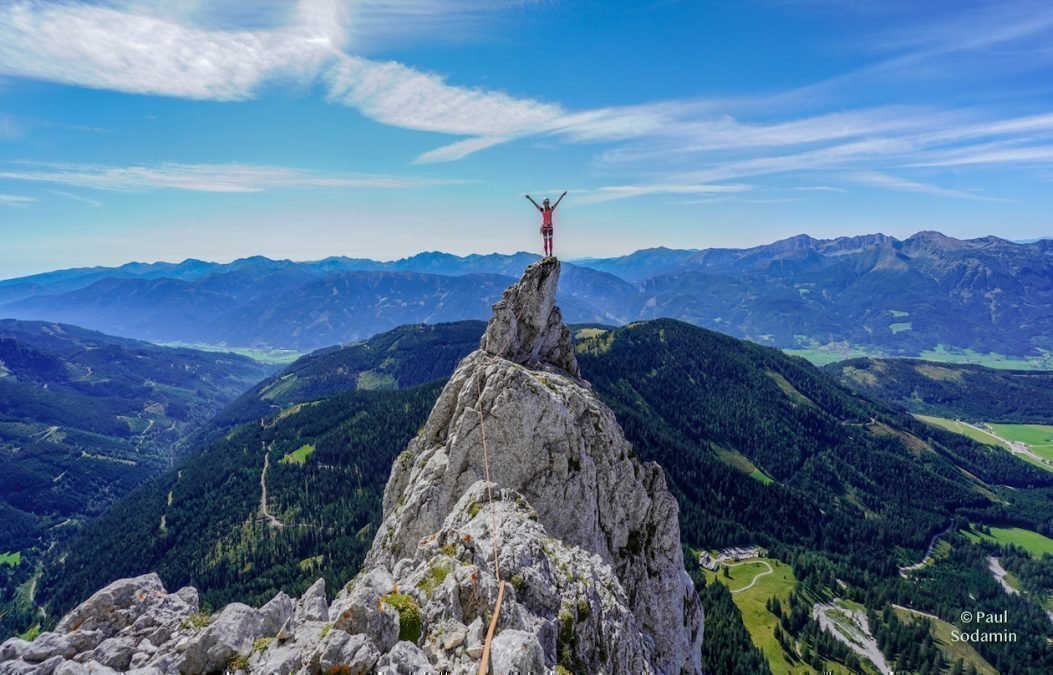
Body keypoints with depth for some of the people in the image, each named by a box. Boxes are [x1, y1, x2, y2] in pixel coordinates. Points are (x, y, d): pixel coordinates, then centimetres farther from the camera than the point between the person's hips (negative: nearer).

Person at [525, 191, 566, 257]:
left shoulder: (551, 209, -4)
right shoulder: (542, 210, -8)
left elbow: (557, 202, -3)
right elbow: (535, 203, -13)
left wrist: (562, 195, -4)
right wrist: (529, 198, -21)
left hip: (550, 227, 2)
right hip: (544, 227, -2)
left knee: (550, 241, 6)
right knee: (545, 242, 3)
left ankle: (550, 255, 12)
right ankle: (546, 255, 8)